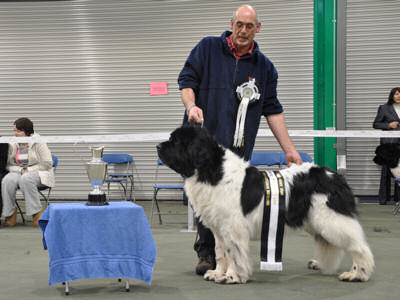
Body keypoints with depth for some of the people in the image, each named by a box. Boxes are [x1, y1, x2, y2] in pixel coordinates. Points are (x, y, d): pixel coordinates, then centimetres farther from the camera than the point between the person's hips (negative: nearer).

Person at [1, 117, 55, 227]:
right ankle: (9, 213, -17)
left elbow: (48, 163, -7)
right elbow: (8, 165, 7)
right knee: (7, 180, -31)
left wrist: (29, 169, -15)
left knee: (26, 179, -38)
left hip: (38, 172, -3)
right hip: (18, 172, 4)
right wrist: (21, 170, -12)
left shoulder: (39, 143, -5)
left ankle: (36, 213, -28)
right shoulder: (12, 145, 6)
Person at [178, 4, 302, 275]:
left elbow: (272, 109, 12)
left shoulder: (264, 66, 12)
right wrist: (191, 106, -16)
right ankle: (206, 253, 6)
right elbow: (187, 79, 5)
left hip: (238, 144, 2)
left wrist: (289, 149, 7)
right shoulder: (208, 48, 7)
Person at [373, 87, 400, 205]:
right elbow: (375, 124, 5)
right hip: (388, 143, -3)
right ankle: (383, 197, 3)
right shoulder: (384, 108, 5)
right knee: (386, 170, -3)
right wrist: (389, 125, -8)